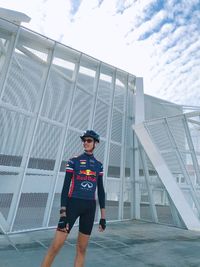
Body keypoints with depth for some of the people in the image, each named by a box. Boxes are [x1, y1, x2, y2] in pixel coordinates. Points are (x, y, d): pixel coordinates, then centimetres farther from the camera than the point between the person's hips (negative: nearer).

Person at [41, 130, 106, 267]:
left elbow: (101, 190, 10)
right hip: (73, 203, -3)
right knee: (56, 246, -6)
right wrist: (63, 213, -12)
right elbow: (66, 186, -5)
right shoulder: (73, 161, -1)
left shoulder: (99, 165, 8)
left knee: (82, 248, 10)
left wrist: (103, 216, 8)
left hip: (90, 207, 3)